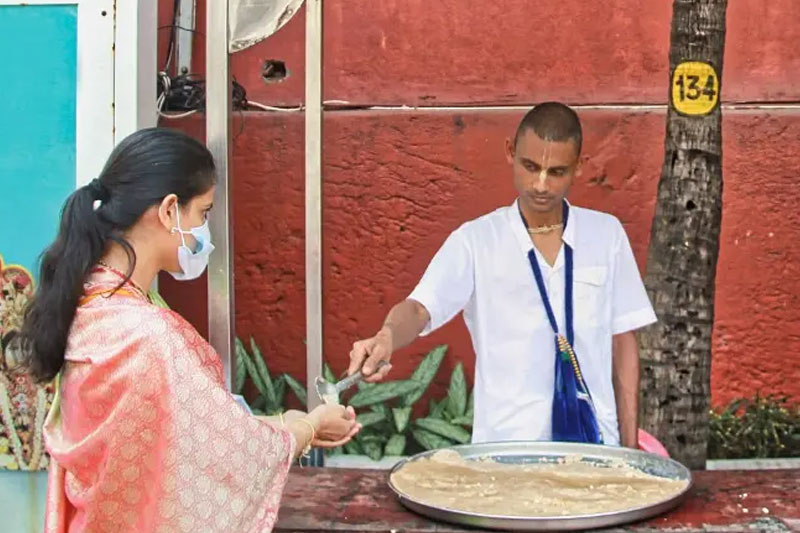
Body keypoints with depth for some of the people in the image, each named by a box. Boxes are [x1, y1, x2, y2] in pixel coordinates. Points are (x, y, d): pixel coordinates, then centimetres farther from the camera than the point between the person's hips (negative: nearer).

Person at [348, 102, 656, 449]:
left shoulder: (606, 234, 5)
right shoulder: (475, 240, -2)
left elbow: (623, 341, 8)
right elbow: (420, 308, -14)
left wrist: (630, 444, 7)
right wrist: (386, 338, -36)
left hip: (593, 440, 2)